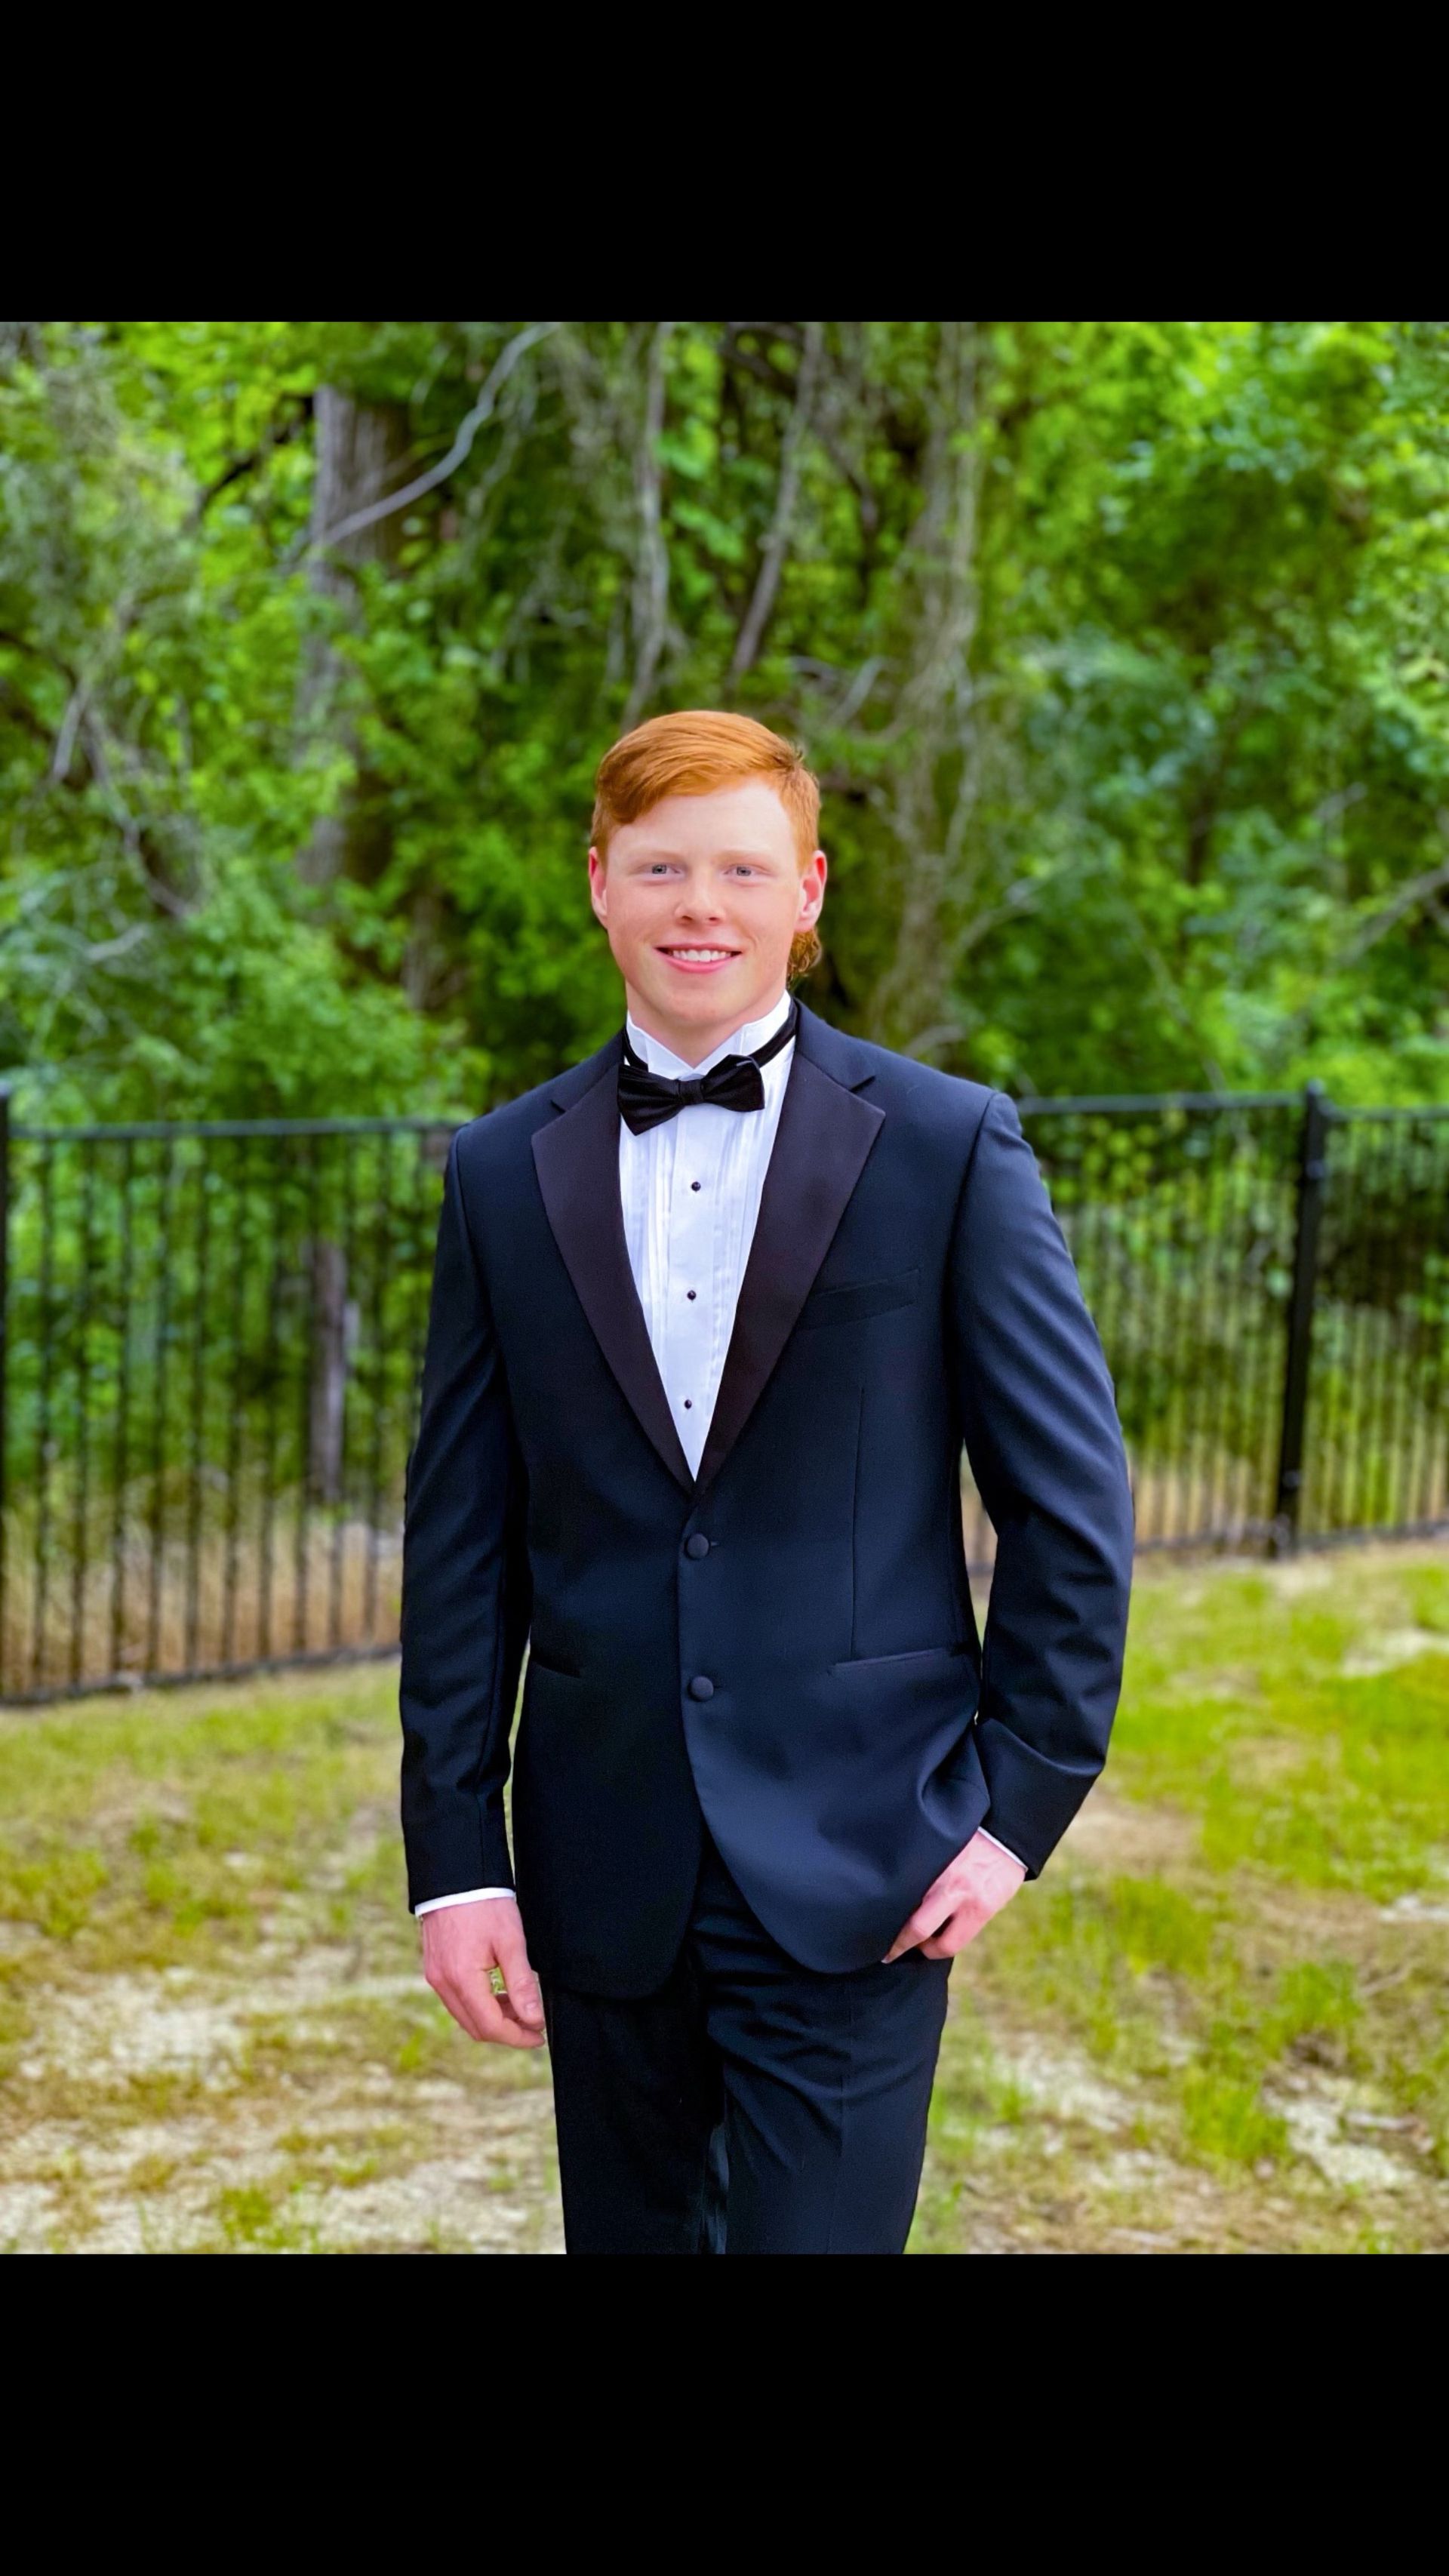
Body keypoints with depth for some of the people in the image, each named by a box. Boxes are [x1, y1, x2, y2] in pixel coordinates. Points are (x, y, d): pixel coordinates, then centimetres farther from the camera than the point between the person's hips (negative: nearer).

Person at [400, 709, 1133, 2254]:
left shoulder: (949, 1146, -4)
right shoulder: (505, 1174, 4)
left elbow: (1072, 1498, -1)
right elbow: (461, 1535, 4)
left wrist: (1028, 1797, -5)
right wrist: (453, 1850, 1)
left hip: (857, 1864, -3)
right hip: (603, 1869, 3)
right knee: (629, 2229, 16)